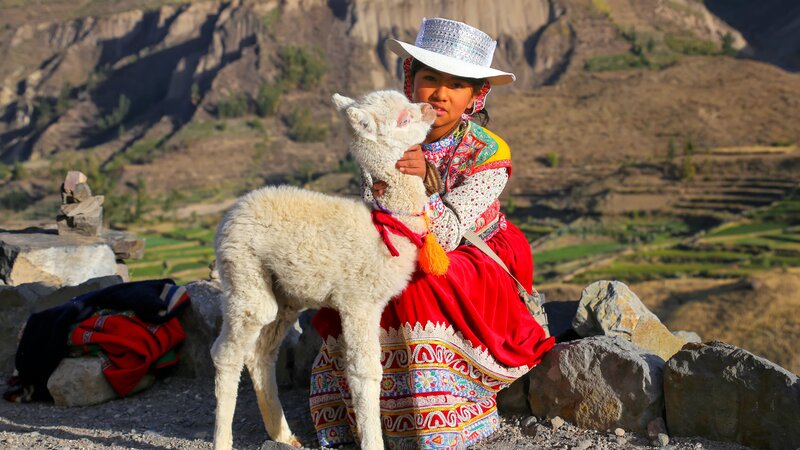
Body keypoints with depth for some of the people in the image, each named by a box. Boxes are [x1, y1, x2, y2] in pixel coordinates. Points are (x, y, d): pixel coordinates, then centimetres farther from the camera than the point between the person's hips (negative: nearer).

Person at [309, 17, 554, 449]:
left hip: (474, 269, -3)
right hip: (403, 261, 3)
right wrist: (379, 197, -35)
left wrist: (423, 185, -44)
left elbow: (446, 237, -27)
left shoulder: (489, 154, -16)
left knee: (417, 290, -32)